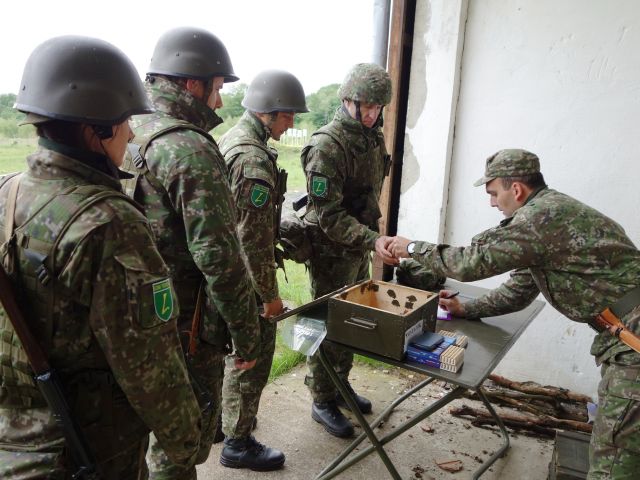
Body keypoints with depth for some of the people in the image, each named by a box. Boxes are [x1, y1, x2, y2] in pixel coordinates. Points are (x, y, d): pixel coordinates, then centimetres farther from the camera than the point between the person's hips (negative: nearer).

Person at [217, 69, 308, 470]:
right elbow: (253, 239, -25)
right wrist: (269, 294, -16)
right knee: (253, 358, 5)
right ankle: (238, 443, 22)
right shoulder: (255, 160, -24)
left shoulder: (232, 138, 8)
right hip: (247, 279, -10)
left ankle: (220, 416, 43)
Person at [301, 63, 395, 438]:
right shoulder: (328, 145, -21)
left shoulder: (374, 138, 7)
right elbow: (328, 213, -24)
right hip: (332, 251, -8)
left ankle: (341, 384, 38)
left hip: (360, 248, 8)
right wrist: (372, 239, -31)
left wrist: (372, 239, 18)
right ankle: (323, 401, 22)